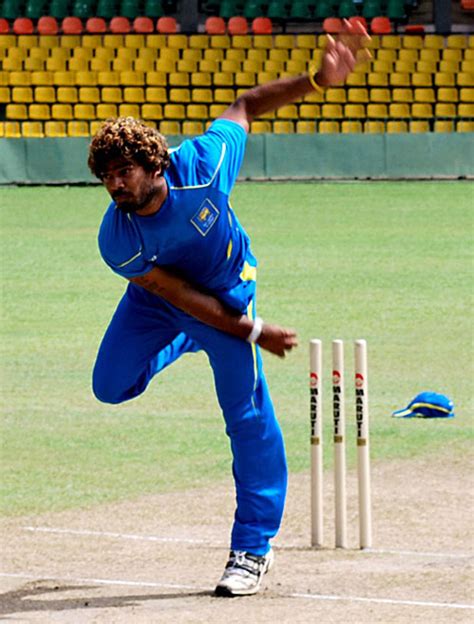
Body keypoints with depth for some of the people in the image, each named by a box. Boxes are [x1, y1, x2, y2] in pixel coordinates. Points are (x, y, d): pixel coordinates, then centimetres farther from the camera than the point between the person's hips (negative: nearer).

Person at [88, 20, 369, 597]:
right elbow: (179, 295, -23)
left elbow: (246, 107, -17)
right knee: (111, 387, 2)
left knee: (248, 415, -7)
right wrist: (251, 332, -23)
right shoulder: (116, 241, -31)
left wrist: (318, 79, -26)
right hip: (157, 298, 2)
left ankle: (253, 549, 3)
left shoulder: (202, 166, -33)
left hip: (230, 286, -2)